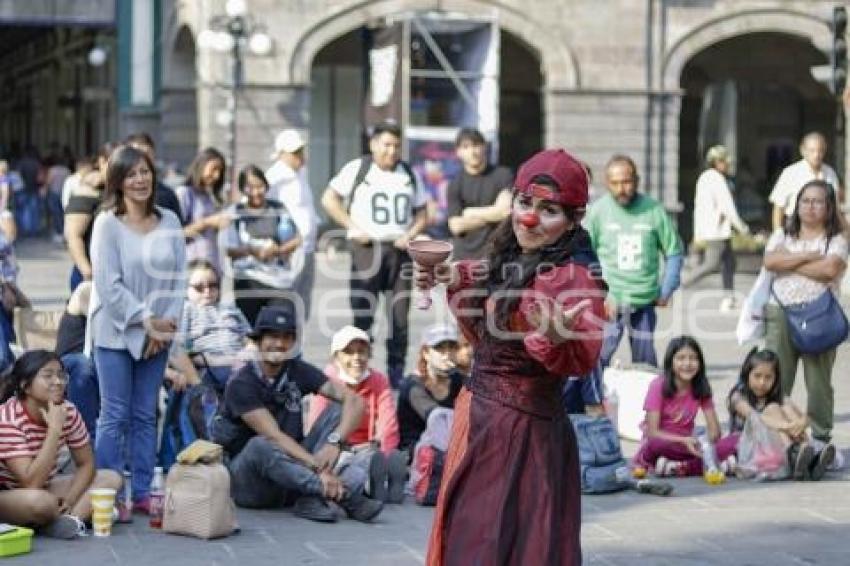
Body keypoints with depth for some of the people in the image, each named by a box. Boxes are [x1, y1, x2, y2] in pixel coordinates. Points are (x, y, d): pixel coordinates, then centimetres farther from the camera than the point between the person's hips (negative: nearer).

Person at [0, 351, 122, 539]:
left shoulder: (68, 412, -8)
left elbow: (86, 464, 1)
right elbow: (31, 484, -33)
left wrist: (69, 500, -17)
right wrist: (55, 429, -34)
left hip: (45, 488, 7)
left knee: (111, 478, -5)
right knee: (40, 501, -39)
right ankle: (83, 511, -10)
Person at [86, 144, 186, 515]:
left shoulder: (169, 222, 5)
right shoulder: (107, 223, -8)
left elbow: (178, 278, 4)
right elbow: (109, 284, -12)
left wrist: (166, 323, -7)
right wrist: (146, 321, -13)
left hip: (158, 333, 4)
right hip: (115, 331, -4)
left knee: (145, 415, 8)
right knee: (115, 415, -2)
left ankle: (142, 492, 14)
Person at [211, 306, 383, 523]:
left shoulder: (298, 371, 2)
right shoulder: (241, 385, -13)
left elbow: (354, 401, -7)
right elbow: (274, 436, -24)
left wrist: (335, 442, -26)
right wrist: (319, 468, -36)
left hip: (291, 467, 5)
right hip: (248, 483, -5)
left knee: (337, 413, -9)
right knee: (260, 445, -37)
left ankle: (311, 498, -28)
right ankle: (344, 493, -40)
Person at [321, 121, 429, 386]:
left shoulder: (409, 174, 14)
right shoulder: (357, 169, 1)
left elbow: (421, 214, 18)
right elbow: (329, 199, 1)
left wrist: (410, 235, -2)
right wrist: (354, 228, -7)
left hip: (399, 249, 4)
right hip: (367, 248, -4)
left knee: (400, 316, 2)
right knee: (363, 315, -3)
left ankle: (396, 373, 10)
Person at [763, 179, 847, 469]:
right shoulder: (783, 236, 15)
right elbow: (770, 261, -5)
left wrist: (789, 264, -5)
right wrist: (808, 256, -9)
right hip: (780, 314, 2)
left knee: (819, 383, 2)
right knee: (776, 382, -1)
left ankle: (822, 442, 10)